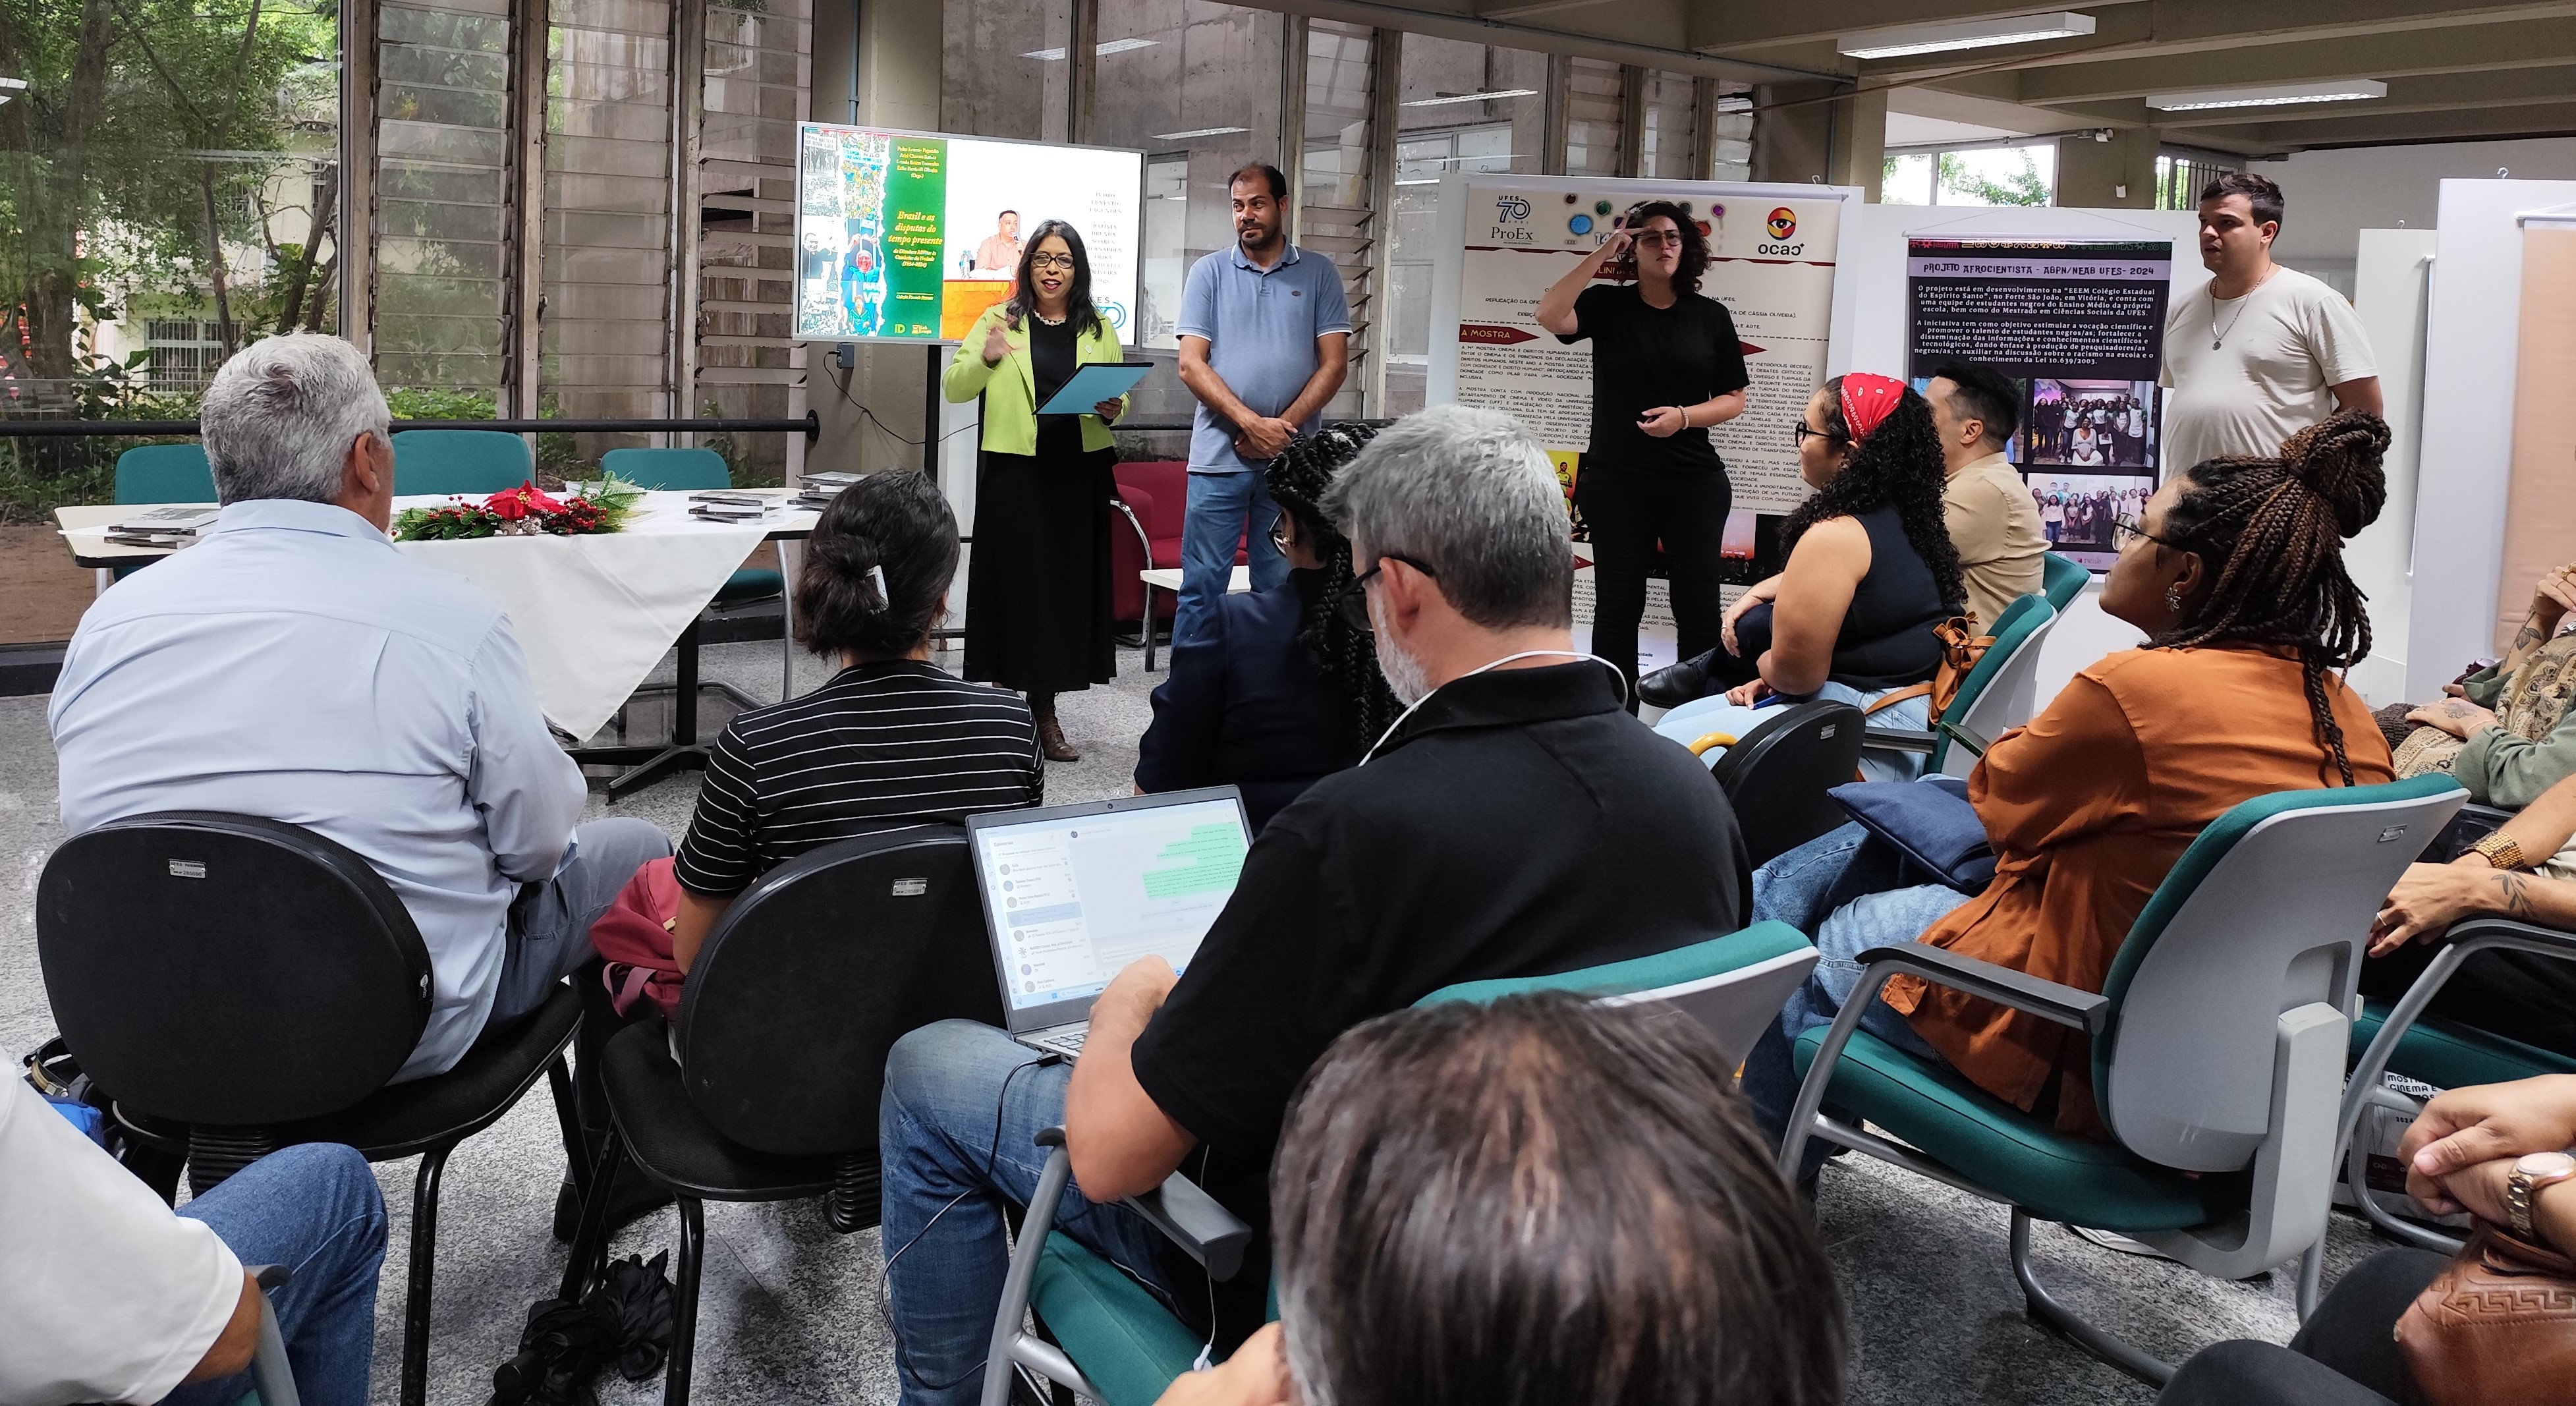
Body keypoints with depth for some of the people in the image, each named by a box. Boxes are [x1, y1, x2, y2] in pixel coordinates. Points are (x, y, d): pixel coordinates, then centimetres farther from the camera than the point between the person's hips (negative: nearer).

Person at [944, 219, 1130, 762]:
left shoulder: (1099, 330, 12)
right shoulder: (999, 320, 4)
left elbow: (1120, 398, 15)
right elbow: (954, 388, -4)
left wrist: (1113, 410, -8)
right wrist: (986, 357, -24)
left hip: (1078, 475, 3)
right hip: (1014, 473, -3)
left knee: (1067, 584, 6)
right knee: (1012, 581, -2)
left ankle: (1043, 708, 17)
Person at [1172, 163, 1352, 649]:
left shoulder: (1319, 274, 7)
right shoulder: (1209, 272, 6)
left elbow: (1334, 364, 1)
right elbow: (1191, 365, -2)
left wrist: (1281, 428, -11)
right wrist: (1252, 425, -13)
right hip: (1219, 456, 0)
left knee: (1282, 589, 6)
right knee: (1202, 586, 1)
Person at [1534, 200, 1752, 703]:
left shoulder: (1711, 316, 4)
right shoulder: (1608, 304, 2)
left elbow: (1734, 399, 5)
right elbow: (1550, 315, -17)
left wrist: (1684, 416, -13)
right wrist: (1601, 255, -14)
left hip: (1694, 481, 1)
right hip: (1616, 481, -1)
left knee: (1701, 606, 1)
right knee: (1618, 606, 5)